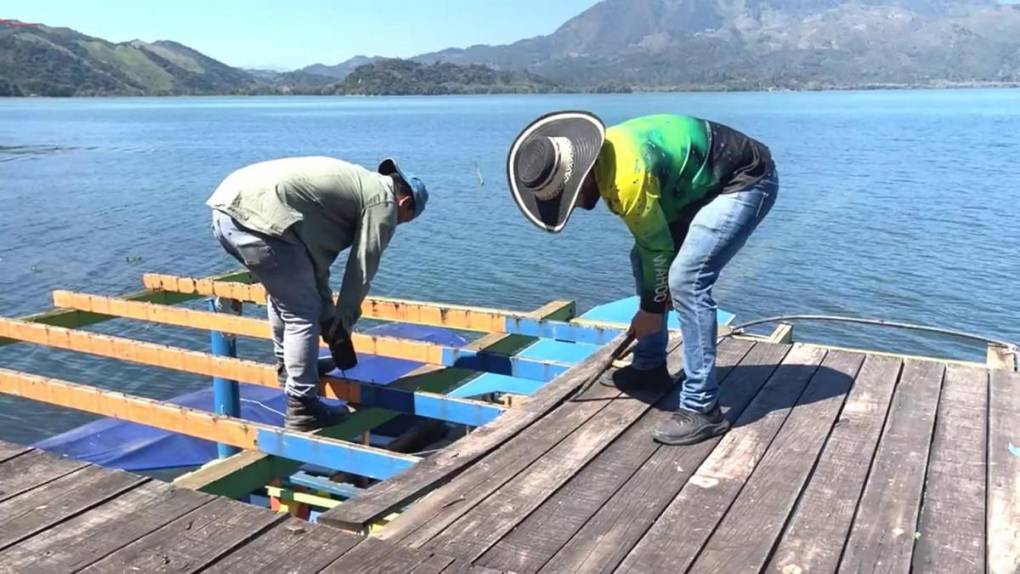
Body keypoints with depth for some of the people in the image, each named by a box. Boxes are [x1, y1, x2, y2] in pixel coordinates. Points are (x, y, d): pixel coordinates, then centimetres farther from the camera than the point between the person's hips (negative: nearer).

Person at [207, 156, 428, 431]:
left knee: (285, 294, 29)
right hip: (258, 215, -10)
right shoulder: (383, 201, 6)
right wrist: (341, 328, 14)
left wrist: (329, 319, 30)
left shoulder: (356, 184, 31)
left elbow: (316, 256, 31)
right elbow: (360, 272, 4)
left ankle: (288, 364, 43)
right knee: (302, 314, 1)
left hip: (227, 205, 10)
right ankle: (303, 407, 8)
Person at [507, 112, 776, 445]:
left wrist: (652, 307, -6)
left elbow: (658, 246, -19)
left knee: (687, 278, -22)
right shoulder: (601, 157, -2)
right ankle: (650, 366, 24)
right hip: (703, 183, 10)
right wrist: (654, 298, 10)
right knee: (641, 259, 10)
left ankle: (702, 409, -16)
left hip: (746, 181, -10)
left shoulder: (626, 176, -32)